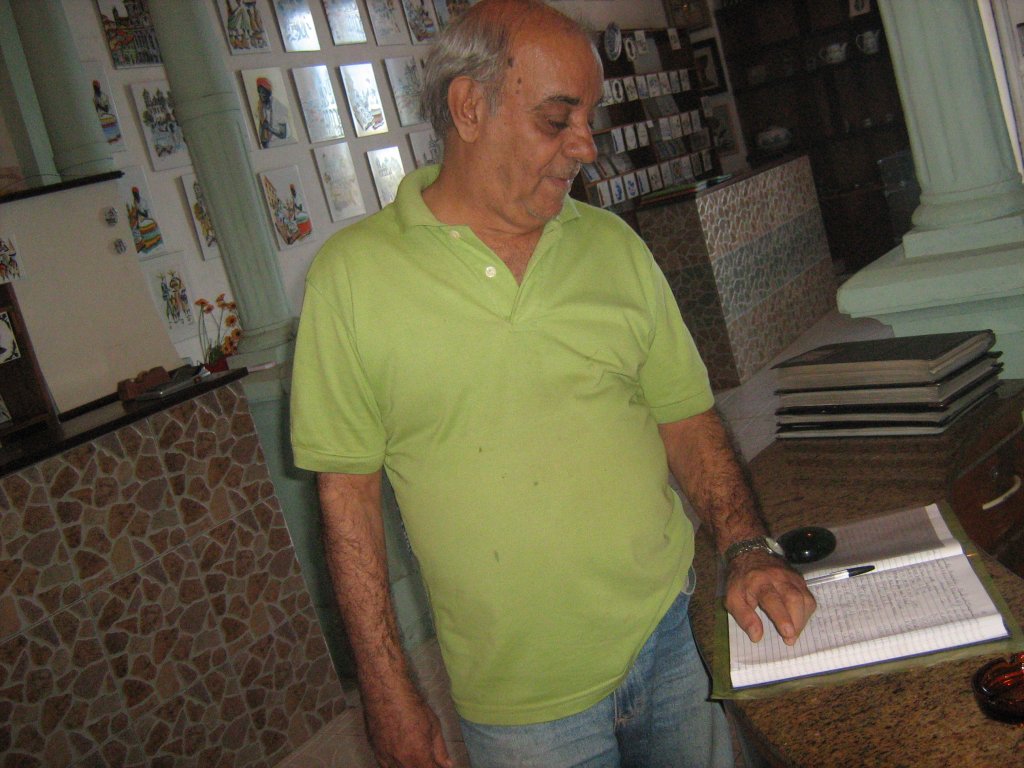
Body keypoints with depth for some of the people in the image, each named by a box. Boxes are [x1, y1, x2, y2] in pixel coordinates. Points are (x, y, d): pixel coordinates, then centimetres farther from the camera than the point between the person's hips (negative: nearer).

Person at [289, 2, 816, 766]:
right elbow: (349, 486, -7)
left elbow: (685, 414, 7)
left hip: (676, 641, 4)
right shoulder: (353, 272, -9)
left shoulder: (614, 245, 2)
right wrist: (387, 690, -6)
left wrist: (747, 548, -7)